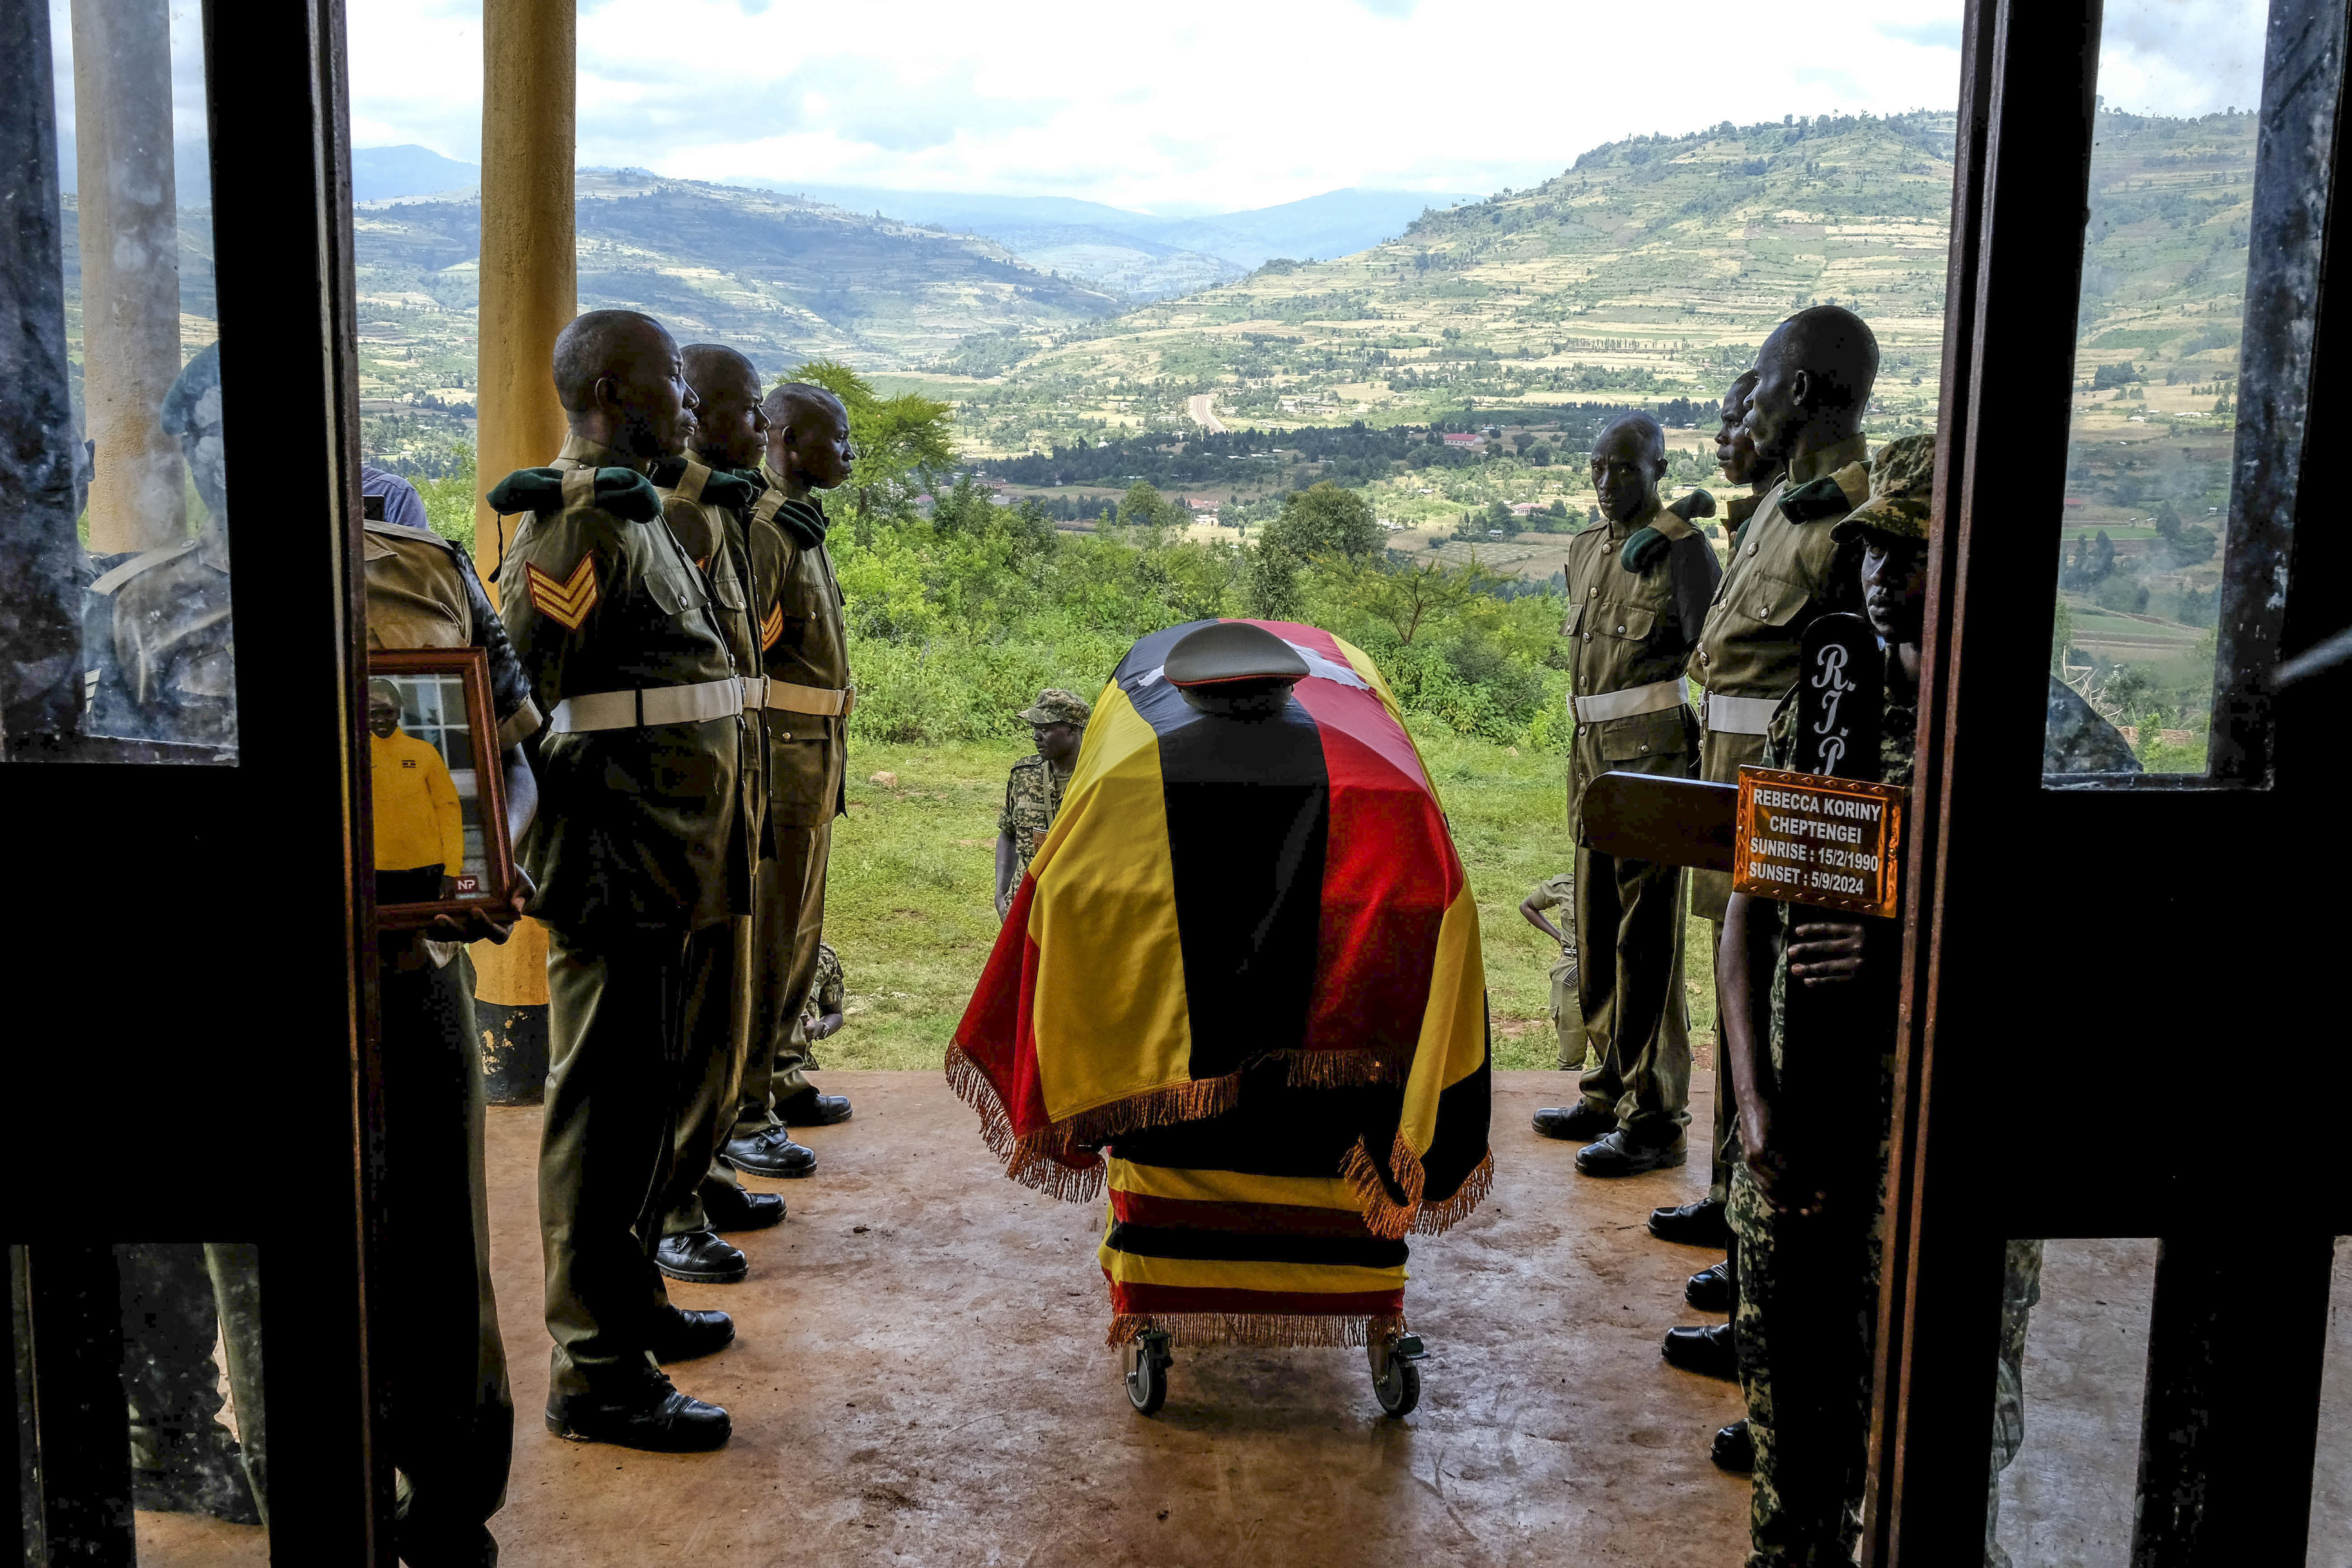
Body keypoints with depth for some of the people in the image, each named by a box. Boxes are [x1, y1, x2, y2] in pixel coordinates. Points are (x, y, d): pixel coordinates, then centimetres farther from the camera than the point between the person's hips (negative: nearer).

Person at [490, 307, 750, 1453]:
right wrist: (576, 856, -19)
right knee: (607, 1113, -3)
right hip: (622, 877, -10)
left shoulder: (636, 517, 18)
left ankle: (629, 1304, 35)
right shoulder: (585, 522, -14)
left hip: (668, 875, 10)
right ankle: (596, 1375, 6)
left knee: (646, 1099, 19)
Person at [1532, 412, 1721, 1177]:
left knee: (1646, 940, -7)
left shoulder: (1681, 548, -8)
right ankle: (1610, 1092, 26)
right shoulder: (1586, 551, 17)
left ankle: (1653, 1120, -1)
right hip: (1593, 754, 9)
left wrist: (1704, 757, -21)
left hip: (1654, 756, -9)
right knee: (1596, 933, 14)